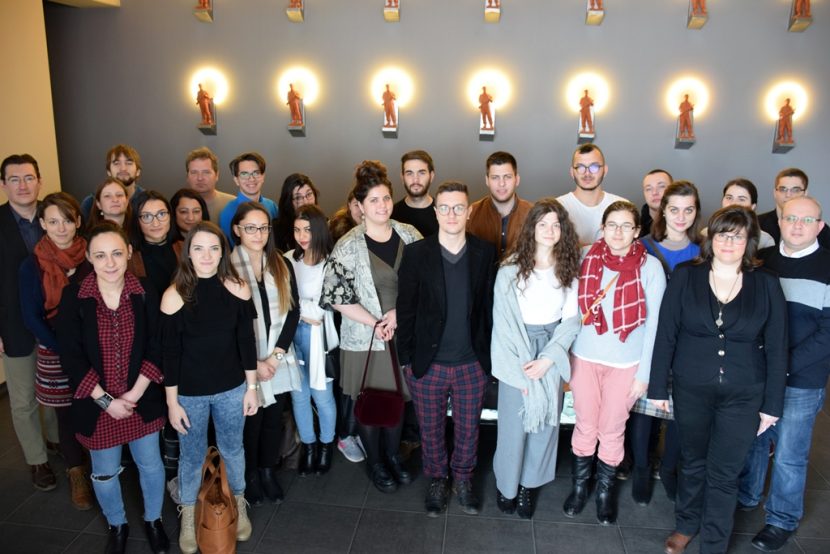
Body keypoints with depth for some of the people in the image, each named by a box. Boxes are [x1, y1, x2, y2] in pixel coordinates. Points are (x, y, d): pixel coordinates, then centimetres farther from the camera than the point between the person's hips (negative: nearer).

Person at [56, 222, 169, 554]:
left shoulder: (145, 294, -9)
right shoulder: (73, 297, -12)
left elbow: (156, 349, -6)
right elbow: (70, 356, -11)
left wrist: (136, 393, -14)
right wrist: (105, 400, -14)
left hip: (142, 400, 1)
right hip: (97, 405, 0)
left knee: (150, 465, 15)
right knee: (104, 473, 17)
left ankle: (153, 520, 41)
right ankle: (117, 526, 44)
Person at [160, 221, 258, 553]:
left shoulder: (237, 289, -9)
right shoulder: (174, 295, -14)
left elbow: (246, 342, -1)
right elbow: (170, 353, -8)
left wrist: (251, 387, 2)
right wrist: (172, 402, -6)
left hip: (231, 389, 1)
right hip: (190, 393, -1)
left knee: (232, 449, 20)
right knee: (191, 455, 17)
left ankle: (239, 506, 44)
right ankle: (188, 517, 41)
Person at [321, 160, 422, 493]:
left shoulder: (410, 236, -1)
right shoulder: (348, 247, -10)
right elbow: (335, 296, -11)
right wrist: (374, 323, -14)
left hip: (403, 335, 3)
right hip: (365, 339, -3)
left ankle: (392, 455, 40)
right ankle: (374, 462, 34)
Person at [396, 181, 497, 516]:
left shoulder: (485, 253, -4)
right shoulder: (416, 253, -9)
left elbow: (490, 306, 1)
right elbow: (405, 309, -5)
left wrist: (490, 354, 0)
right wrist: (407, 358, -6)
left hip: (472, 363, 1)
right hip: (427, 364, -1)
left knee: (468, 429, 18)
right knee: (431, 430, 16)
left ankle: (463, 479, 42)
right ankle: (437, 481, 40)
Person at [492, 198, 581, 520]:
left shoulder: (569, 270, -1)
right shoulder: (511, 268, -10)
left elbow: (571, 319, -2)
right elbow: (503, 321, -10)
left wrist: (547, 359, -12)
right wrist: (519, 369, -12)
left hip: (551, 351, 3)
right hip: (517, 353, -2)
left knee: (544, 421, 10)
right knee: (514, 422, 5)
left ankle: (528, 484, 29)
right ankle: (506, 484, 28)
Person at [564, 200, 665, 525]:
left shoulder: (650, 267, -9)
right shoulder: (588, 259, -4)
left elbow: (654, 323, -5)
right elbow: (574, 310, 3)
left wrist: (644, 373, -5)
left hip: (626, 363, -1)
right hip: (584, 358, 1)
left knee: (612, 431, 12)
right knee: (585, 428, 13)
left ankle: (605, 491, 34)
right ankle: (579, 486, 34)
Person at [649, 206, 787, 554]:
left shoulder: (766, 285, -3)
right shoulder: (685, 277, -5)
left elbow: (776, 349, 0)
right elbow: (665, 335, -3)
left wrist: (772, 405, 0)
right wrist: (658, 387, -3)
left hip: (743, 396, 0)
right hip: (691, 389, 1)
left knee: (724, 473, 8)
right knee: (693, 461, 17)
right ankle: (686, 524, 41)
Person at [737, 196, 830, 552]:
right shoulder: (761, 262, 4)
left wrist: (784, 365, -17)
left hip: (801, 381, -3)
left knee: (789, 455, 7)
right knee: (752, 440, 17)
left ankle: (782, 520, 26)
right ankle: (745, 497, 38)